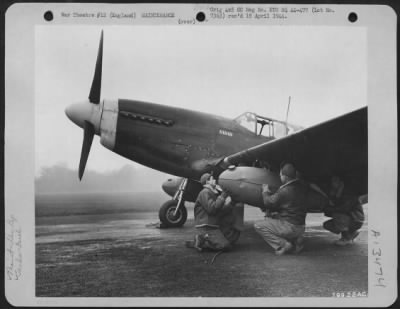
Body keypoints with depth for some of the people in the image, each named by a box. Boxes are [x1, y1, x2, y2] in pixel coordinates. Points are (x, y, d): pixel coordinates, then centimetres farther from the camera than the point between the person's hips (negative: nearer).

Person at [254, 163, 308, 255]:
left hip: (289, 226, -8)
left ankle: (283, 244, -9)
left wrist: (265, 192, 11)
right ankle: (296, 240, 14)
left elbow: (269, 202, -8)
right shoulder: (302, 186, 3)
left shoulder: (284, 191, -21)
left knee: (258, 225, -3)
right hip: (301, 228, 8)